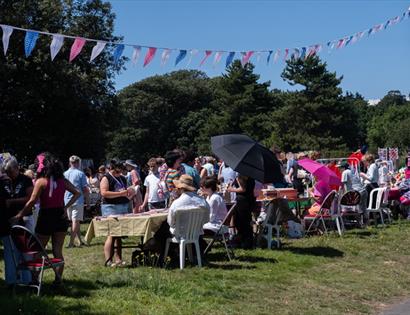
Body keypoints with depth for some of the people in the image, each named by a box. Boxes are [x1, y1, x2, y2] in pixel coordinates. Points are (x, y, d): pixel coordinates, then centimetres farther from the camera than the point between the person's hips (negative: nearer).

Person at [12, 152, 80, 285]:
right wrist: (66, 207, 1)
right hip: (61, 217, 5)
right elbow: (77, 193, 5)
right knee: (57, 251, 9)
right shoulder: (62, 180, 3)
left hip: (46, 217, -5)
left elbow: (32, 202, -15)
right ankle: (58, 279, 9)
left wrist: (19, 216, -9)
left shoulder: (41, 181, -12)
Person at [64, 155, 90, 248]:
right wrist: (88, 202, 0)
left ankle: (80, 241, 19)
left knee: (73, 221, 14)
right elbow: (85, 189, -8)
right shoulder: (80, 174, -6)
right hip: (78, 200, -5)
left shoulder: (64, 174, 7)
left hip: (67, 201, 5)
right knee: (76, 221, -3)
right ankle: (71, 242, -9)